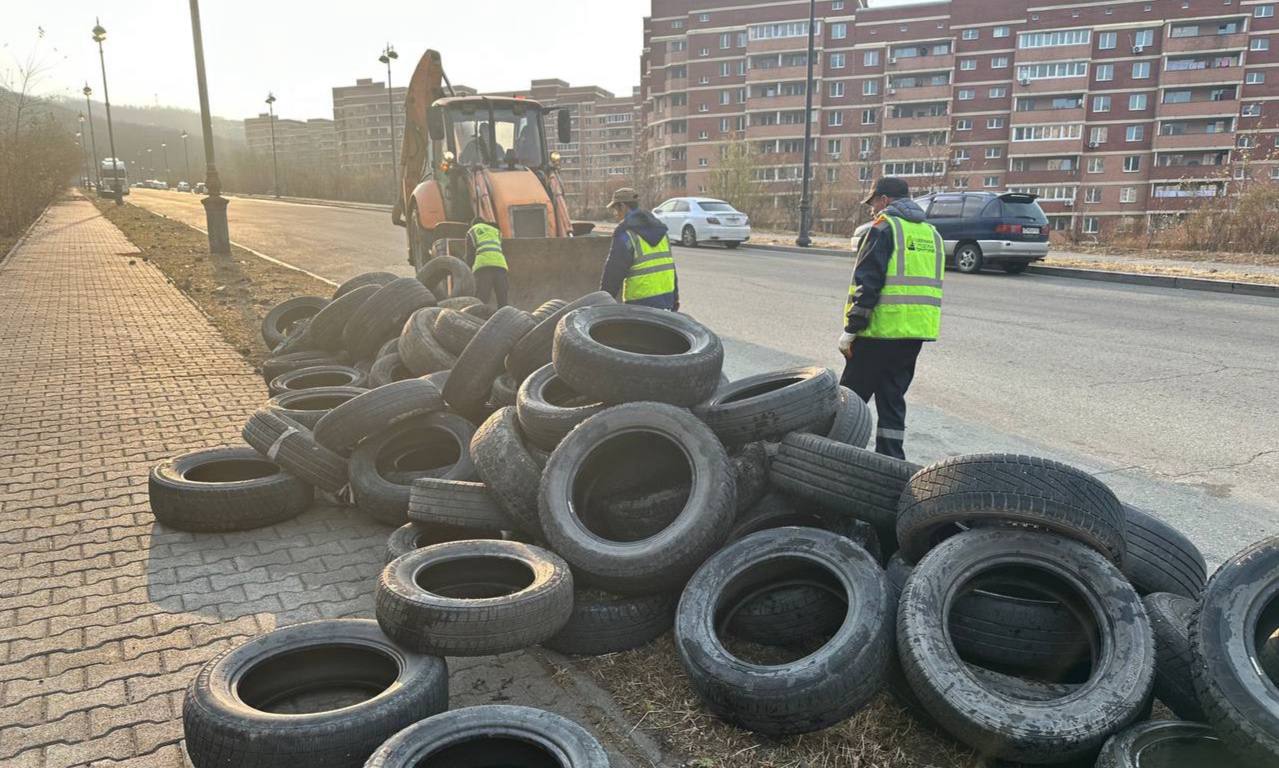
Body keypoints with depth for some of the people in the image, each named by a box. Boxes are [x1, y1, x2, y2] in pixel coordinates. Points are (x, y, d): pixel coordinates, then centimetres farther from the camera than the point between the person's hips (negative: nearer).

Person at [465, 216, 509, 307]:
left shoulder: (471, 232, 23)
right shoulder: (496, 231, 35)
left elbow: (470, 255, 12)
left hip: (483, 266, -3)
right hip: (500, 265, 3)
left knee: (480, 302, -13)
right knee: (502, 303, 4)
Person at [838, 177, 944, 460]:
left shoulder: (884, 227, -7)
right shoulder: (931, 232, 17)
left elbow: (866, 282, -14)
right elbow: (929, 285, 18)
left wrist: (851, 329, -12)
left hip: (881, 329, -7)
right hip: (917, 332, 7)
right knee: (893, 399, 13)